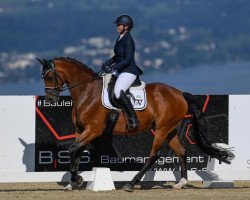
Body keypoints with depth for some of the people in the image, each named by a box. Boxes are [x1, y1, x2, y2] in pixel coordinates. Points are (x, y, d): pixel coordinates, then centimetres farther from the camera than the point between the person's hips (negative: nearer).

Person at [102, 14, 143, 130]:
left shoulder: (128, 40, -16)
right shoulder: (120, 38, 12)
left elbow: (127, 60, -22)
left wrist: (113, 67, -26)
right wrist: (108, 63, 9)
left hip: (129, 71, -11)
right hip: (121, 71, 11)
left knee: (118, 92, -30)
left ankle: (133, 119, -26)